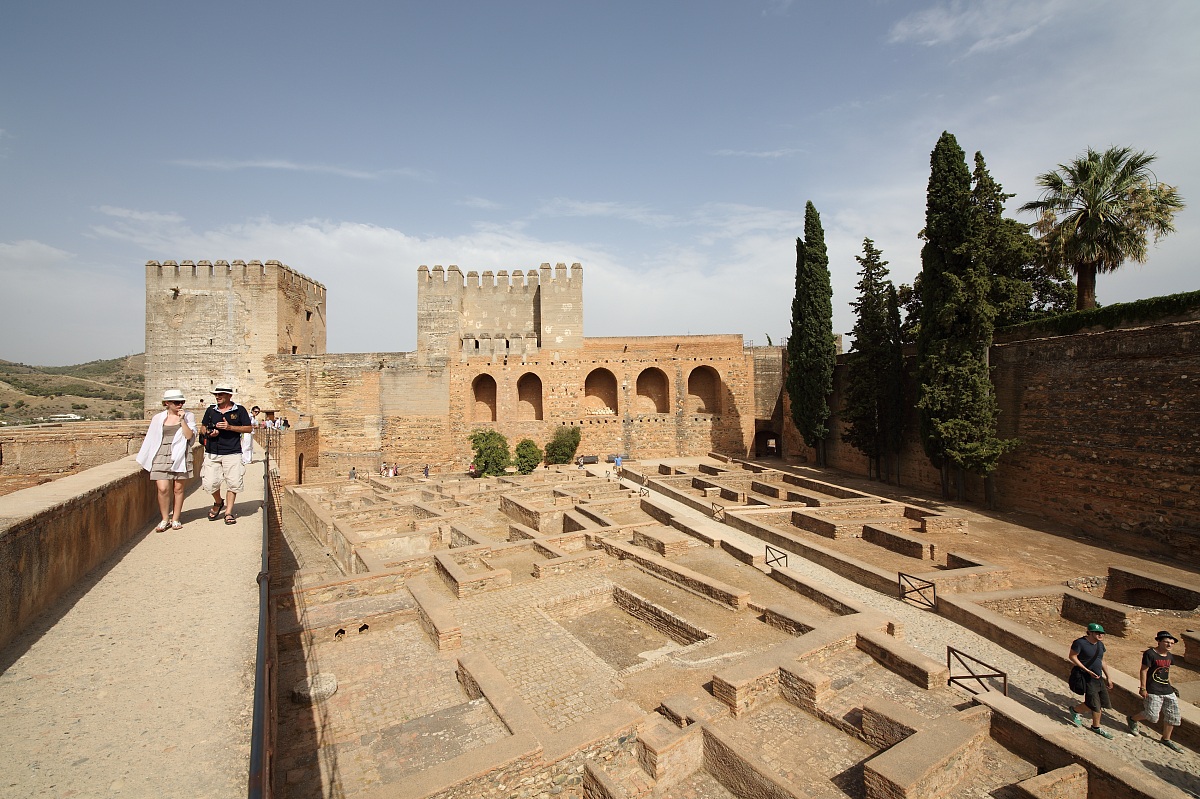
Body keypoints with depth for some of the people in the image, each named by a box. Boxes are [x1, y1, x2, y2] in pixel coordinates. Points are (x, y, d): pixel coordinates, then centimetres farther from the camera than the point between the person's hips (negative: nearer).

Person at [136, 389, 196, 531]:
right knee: (163, 489, -8)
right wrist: (144, 459, 19)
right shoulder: (158, 418, 8)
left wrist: (182, 420, -13)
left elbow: (189, 436, -8)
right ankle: (165, 519, 7)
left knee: (178, 489, 5)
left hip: (180, 457, 0)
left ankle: (175, 519, 17)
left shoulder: (188, 416, 4)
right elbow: (151, 439, 16)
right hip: (162, 457, 1)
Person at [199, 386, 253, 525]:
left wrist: (230, 427, -11)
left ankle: (228, 512, 8)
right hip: (212, 453, 3)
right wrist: (208, 433, -4)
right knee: (210, 482, -2)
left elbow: (249, 428, 2)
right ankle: (218, 503, 28)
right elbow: (202, 427, 20)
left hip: (232, 452, -3)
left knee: (233, 482, -4)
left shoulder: (239, 410, 3)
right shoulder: (211, 410, 12)